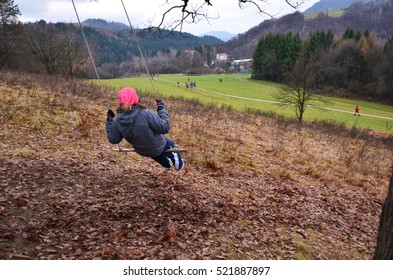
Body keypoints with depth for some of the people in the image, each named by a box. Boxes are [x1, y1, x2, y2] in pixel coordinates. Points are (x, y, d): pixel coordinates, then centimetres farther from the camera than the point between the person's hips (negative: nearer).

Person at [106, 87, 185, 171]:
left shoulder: (117, 122, -18)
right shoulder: (146, 114, -34)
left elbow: (113, 139, -2)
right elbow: (164, 128, -27)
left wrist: (109, 120, 7)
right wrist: (162, 109, -15)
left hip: (142, 151, 4)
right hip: (158, 148, -4)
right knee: (170, 144, 31)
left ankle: (166, 164, 56)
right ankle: (178, 163, 42)